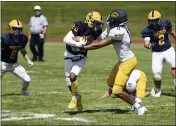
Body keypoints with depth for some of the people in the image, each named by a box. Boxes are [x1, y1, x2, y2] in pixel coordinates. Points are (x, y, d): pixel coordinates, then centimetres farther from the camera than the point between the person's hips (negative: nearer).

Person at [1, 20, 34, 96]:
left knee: (27, 79, 1)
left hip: (14, 64, 5)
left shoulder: (22, 39, -5)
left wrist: (28, 60, 4)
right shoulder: (5, 38, -23)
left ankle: (24, 91, 32)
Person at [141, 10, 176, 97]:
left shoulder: (165, 24, -8)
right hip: (157, 53, -2)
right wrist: (148, 45, -52)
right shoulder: (148, 31, -17)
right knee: (156, 75, -9)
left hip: (168, 50, 2)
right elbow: (146, 43, -30)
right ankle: (157, 90, 19)